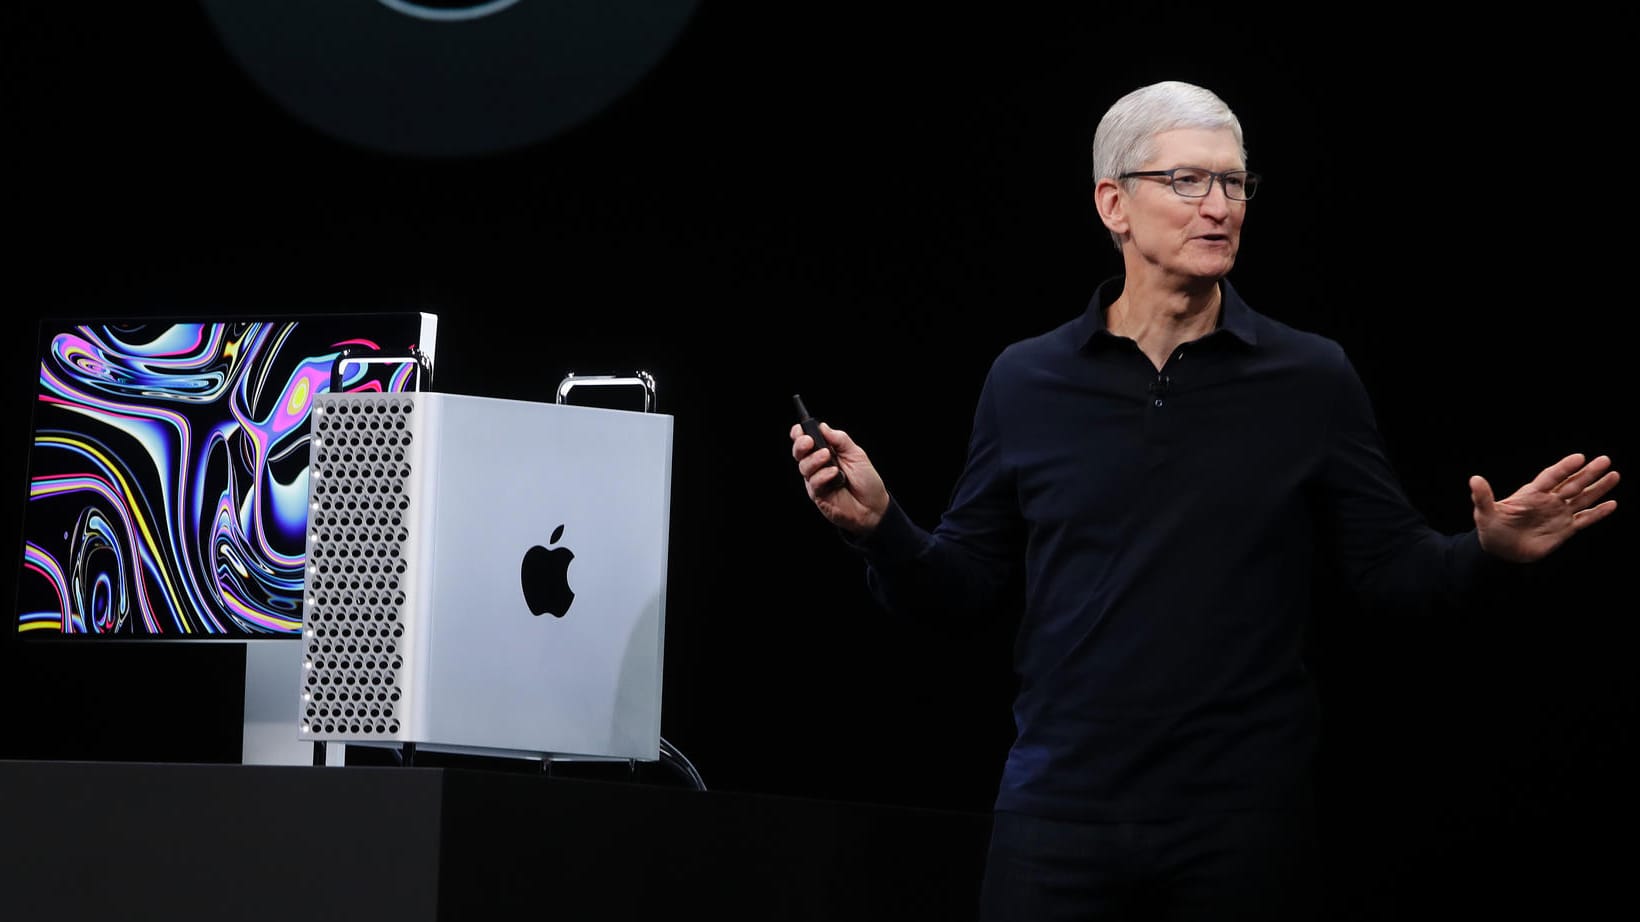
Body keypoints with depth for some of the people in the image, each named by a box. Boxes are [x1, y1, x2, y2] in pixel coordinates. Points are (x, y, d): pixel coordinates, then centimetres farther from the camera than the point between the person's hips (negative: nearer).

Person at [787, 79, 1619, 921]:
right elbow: (968, 582, 9)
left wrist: (1487, 552, -14)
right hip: (1059, 813, 1)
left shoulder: (1313, 379, 4)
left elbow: (1390, 565, 4)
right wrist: (878, 526, -8)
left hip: (1244, 822, -1)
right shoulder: (1026, 382, 6)